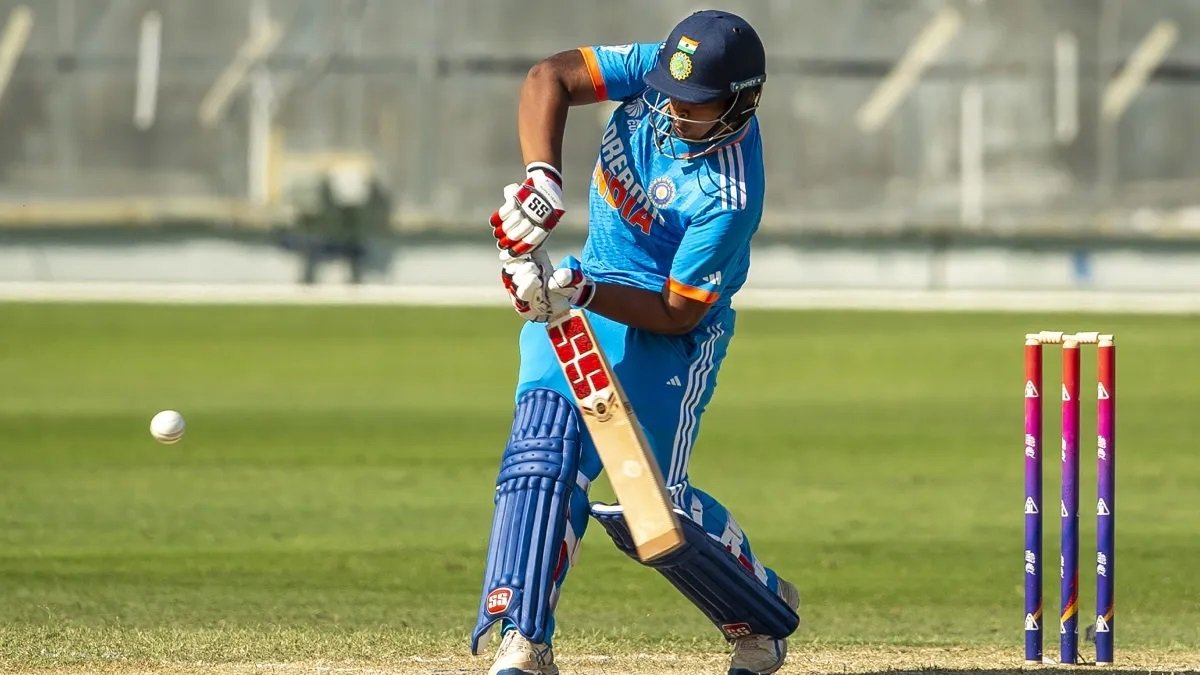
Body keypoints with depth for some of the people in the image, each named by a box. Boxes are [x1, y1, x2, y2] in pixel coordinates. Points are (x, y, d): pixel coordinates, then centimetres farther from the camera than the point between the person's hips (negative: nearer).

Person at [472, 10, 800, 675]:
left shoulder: (729, 196, -28)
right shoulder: (659, 71, -13)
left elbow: (679, 313, -23)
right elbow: (549, 77, -16)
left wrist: (581, 293, -34)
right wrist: (541, 177, -30)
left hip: (667, 335, -5)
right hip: (583, 297, 5)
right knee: (546, 447, -16)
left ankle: (765, 613, 16)